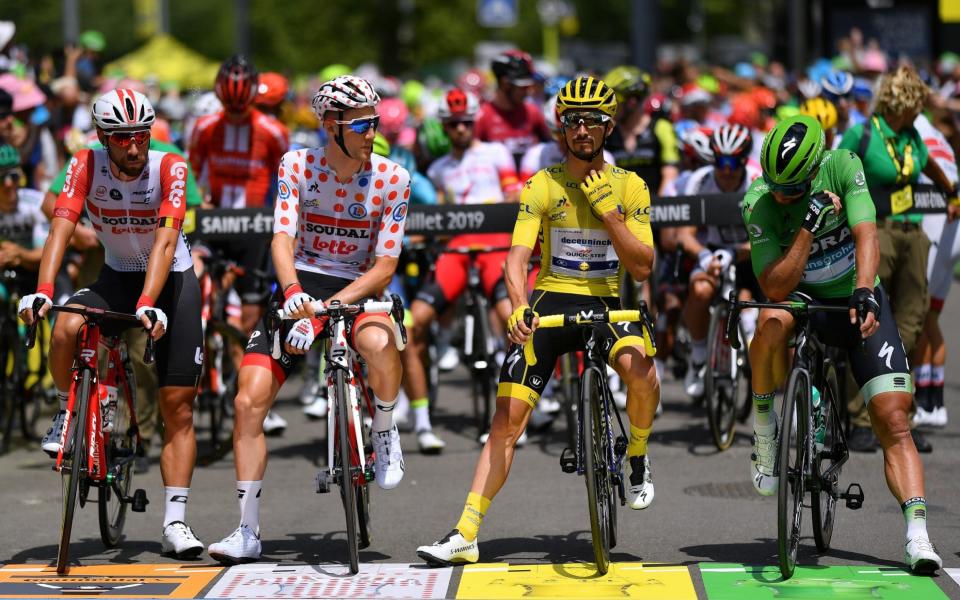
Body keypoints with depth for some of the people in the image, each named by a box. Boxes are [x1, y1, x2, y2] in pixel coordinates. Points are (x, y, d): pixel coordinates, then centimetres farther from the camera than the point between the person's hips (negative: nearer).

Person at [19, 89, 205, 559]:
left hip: (172, 279, -1)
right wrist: (43, 290, -42)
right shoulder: (86, 166, -16)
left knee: (178, 408, -6)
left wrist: (147, 304, -45)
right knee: (67, 327, -32)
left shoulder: (170, 168, -21)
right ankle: (69, 411, -3)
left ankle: (175, 523, -3)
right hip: (116, 277, 1)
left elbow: (165, 241, -31)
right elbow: (61, 228, -26)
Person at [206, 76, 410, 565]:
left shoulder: (392, 179, -7)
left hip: (356, 291, -2)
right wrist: (295, 295, -34)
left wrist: (330, 306, -23)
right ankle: (247, 530, -2)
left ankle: (384, 434, -8)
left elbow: (384, 267, -9)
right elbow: (282, 240, -14)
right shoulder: (297, 166, -5)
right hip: (300, 288, 2)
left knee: (379, 342, -39)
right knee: (249, 401, -12)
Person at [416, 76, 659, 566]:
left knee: (642, 372, -33)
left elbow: (642, 268, -4)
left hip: (605, 304, 0)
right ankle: (465, 535, -6)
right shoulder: (541, 186, -1)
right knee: (507, 420, -8)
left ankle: (638, 459, -2)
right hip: (549, 303, 0)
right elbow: (517, 257, -11)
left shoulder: (629, 187, 1)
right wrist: (519, 307, -30)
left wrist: (608, 212, -15)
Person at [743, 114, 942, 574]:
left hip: (860, 303, 1)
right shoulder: (758, 203, -19)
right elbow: (776, 288, -25)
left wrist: (863, 293, -45)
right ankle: (763, 426, -16)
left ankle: (917, 535, -21)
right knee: (772, 321, -38)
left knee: (893, 420, -16)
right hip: (802, 299, 0)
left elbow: (866, 235, -28)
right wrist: (810, 225, -35)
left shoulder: (843, 168, -17)